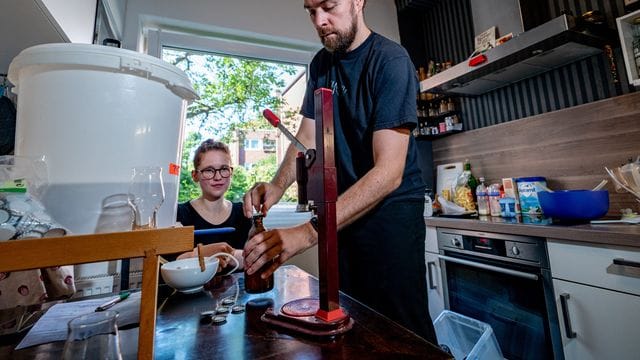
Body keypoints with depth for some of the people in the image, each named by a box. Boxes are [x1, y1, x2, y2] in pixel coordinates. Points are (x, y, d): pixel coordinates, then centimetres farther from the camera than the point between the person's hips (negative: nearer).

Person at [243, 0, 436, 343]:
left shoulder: (391, 60, -14)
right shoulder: (320, 64, 7)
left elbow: (389, 171, -25)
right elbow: (307, 137, 6)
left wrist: (307, 232, -33)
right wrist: (277, 185, -14)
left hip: (391, 209, -5)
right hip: (343, 211, 6)